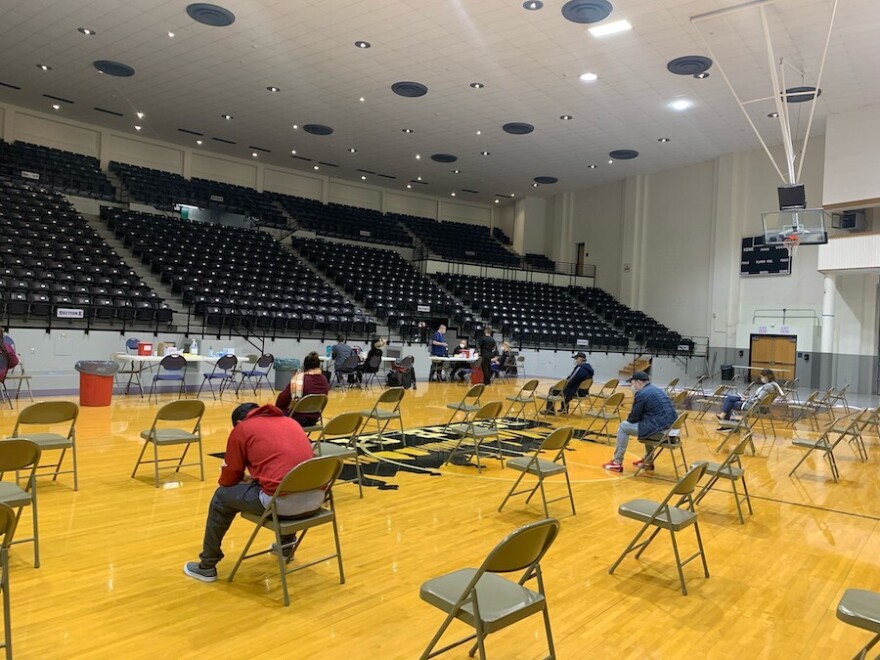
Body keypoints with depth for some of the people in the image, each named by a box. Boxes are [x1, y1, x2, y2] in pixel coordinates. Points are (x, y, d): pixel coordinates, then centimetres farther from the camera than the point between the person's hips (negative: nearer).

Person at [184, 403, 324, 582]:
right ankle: (286, 546, 51)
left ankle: (207, 567, 31)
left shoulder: (241, 429, 9)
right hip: (315, 499, 6)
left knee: (222, 496, 21)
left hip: (282, 503, -6)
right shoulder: (290, 421, 24)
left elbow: (228, 479, 14)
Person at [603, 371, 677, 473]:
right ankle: (648, 461, 38)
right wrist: (632, 420, 23)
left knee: (623, 427, 4)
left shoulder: (642, 394, -10)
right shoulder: (657, 390, 19)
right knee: (646, 424, 38)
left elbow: (634, 417, -6)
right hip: (669, 426, 9)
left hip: (659, 428, -9)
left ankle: (617, 463, 11)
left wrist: (628, 420, 15)